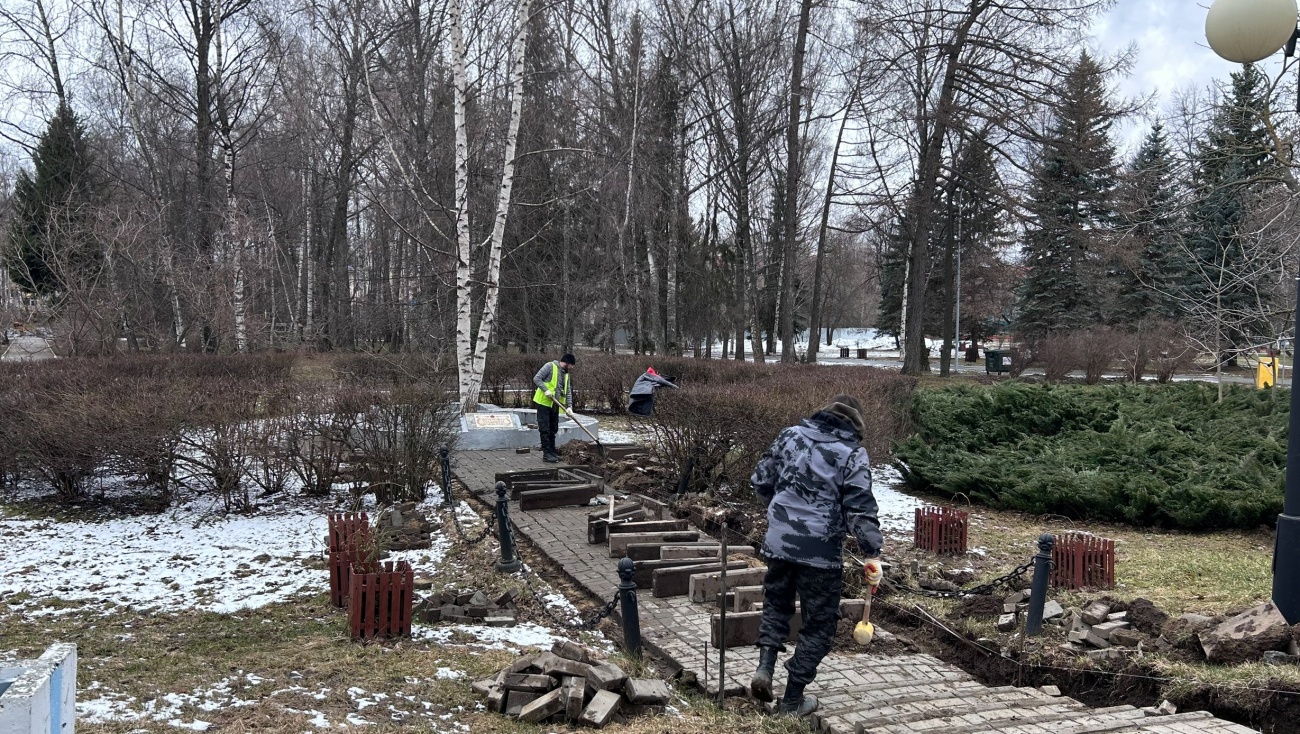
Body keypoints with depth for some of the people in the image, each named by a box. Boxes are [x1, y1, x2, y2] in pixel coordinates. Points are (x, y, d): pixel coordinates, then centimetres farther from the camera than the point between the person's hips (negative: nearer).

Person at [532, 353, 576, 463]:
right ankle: (546, 454, -5)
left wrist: (569, 406, -2)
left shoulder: (566, 374, 13)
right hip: (543, 403, -8)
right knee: (545, 429, -6)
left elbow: (568, 392, 11)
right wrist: (545, 390, -26)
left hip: (554, 405, 8)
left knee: (553, 429, 13)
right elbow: (536, 378, -15)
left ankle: (552, 451, 23)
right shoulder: (550, 366, -10)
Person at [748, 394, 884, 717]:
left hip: (778, 542, 4)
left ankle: (764, 667, 7)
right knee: (819, 622, 10)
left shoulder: (790, 435, 7)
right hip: (821, 551, -4)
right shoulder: (852, 454, -5)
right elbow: (860, 509, -12)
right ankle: (792, 700, 14)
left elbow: (760, 481, 12)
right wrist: (873, 554, -7)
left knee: (776, 603, 26)